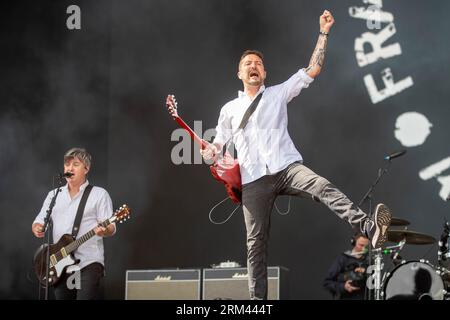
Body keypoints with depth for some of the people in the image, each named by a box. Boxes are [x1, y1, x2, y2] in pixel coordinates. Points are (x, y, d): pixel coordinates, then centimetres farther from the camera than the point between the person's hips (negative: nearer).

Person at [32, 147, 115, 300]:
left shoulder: (99, 194, 3)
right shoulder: (54, 195, 16)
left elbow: (111, 228, -2)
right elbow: (39, 222, 16)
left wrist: (104, 230, -26)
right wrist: (37, 228, -9)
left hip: (89, 263, -5)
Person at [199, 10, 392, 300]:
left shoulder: (279, 94, 16)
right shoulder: (229, 110, 21)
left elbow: (313, 70, 11)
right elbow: (218, 145, 23)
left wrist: (324, 32, 6)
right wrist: (210, 153, -3)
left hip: (286, 167, -2)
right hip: (254, 180, 2)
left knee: (324, 188, -31)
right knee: (256, 241, -1)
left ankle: (371, 229, -50)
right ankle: (258, 298, 5)